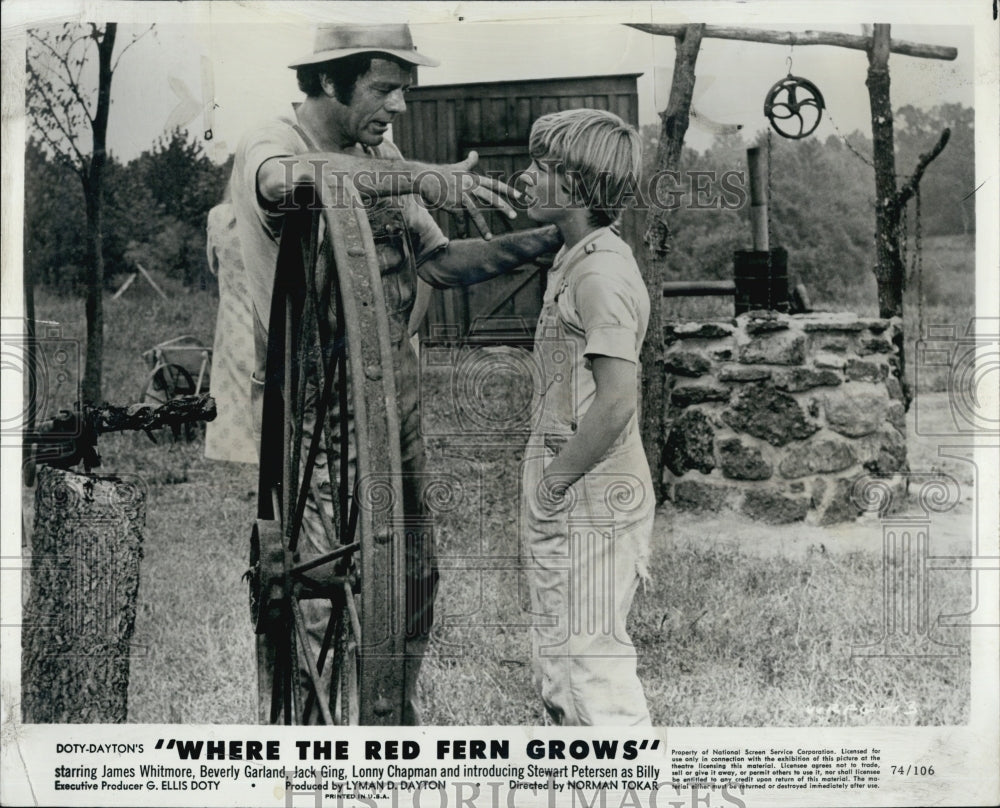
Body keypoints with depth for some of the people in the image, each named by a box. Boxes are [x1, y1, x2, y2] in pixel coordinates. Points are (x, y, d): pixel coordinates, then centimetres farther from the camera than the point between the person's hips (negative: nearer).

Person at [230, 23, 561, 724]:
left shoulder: (382, 158, 10)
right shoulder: (267, 147, -14)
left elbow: (438, 262, 8)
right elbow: (288, 180, -40)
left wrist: (545, 240, -4)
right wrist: (424, 180, -39)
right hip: (314, 412, -7)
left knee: (413, 576, 15)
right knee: (333, 602, -4)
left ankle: (402, 725, 34)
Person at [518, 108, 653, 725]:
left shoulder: (601, 272, -18)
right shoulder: (574, 261, 13)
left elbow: (617, 400, -25)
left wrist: (555, 480, -16)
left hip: (590, 496, -10)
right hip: (564, 497, 10)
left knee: (593, 660, -1)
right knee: (558, 658, 19)